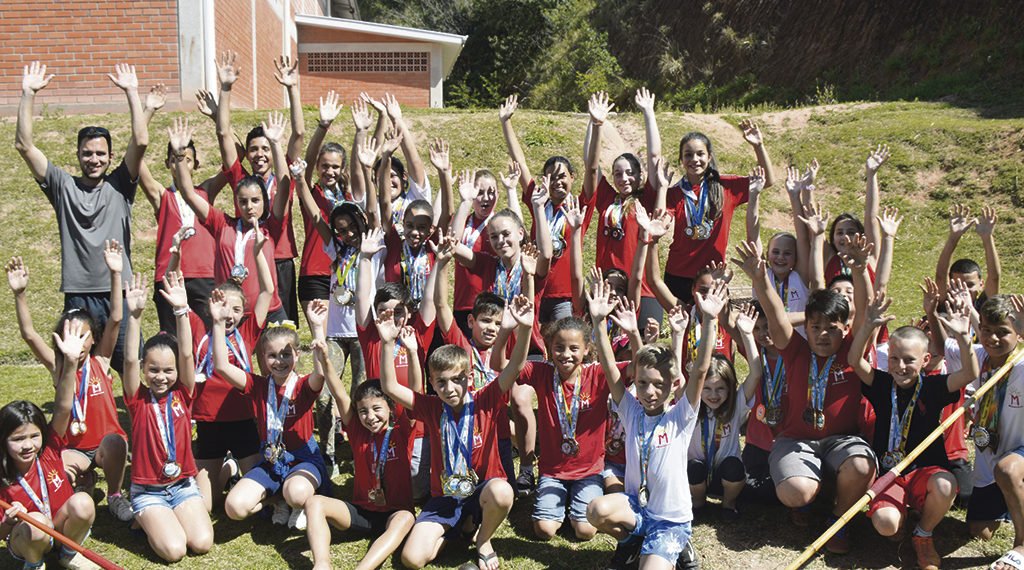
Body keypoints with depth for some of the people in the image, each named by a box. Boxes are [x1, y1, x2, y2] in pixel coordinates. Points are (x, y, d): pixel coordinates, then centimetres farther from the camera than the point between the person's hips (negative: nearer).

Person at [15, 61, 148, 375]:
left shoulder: (119, 185, 7)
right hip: (77, 297, 1)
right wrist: (28, 94, -2)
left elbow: (141, 142, -5)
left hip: (118, 294, -1)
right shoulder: (63, 185, 9)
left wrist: (132, 92, -8)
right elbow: (24, 145, 3)